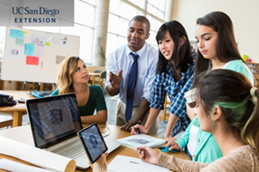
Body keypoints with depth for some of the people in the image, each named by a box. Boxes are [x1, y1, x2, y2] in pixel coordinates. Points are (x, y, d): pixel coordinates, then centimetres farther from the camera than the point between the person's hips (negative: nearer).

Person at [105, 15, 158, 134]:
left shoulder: (155, 57, -18)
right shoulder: (115, 56, -10)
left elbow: (150, 93, -21)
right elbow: (110, 92, -14)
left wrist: (136, 120, -26)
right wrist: (114, 85, -37)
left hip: (145, 109, -3)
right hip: (123, 107, 3)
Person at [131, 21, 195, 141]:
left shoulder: (195, 64, -21)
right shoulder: (163, 66, -5)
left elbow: (182, 98, -24)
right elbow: (157, 100, -3)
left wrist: (167, 134, -23)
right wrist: (146, 128, -9)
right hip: (179, 124, 5)